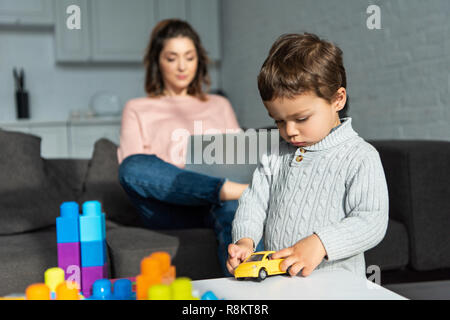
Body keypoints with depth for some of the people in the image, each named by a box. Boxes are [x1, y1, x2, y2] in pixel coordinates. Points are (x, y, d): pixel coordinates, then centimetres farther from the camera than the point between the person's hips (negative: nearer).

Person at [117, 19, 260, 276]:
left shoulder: (220, 105, 30)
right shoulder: (138, 109, 22)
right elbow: (132, 167, 7)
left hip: (216, 203, 1)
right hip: (168, 207, -1)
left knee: (232, 208, -38)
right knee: (133, 166, -35)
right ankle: (234, 190, -42)